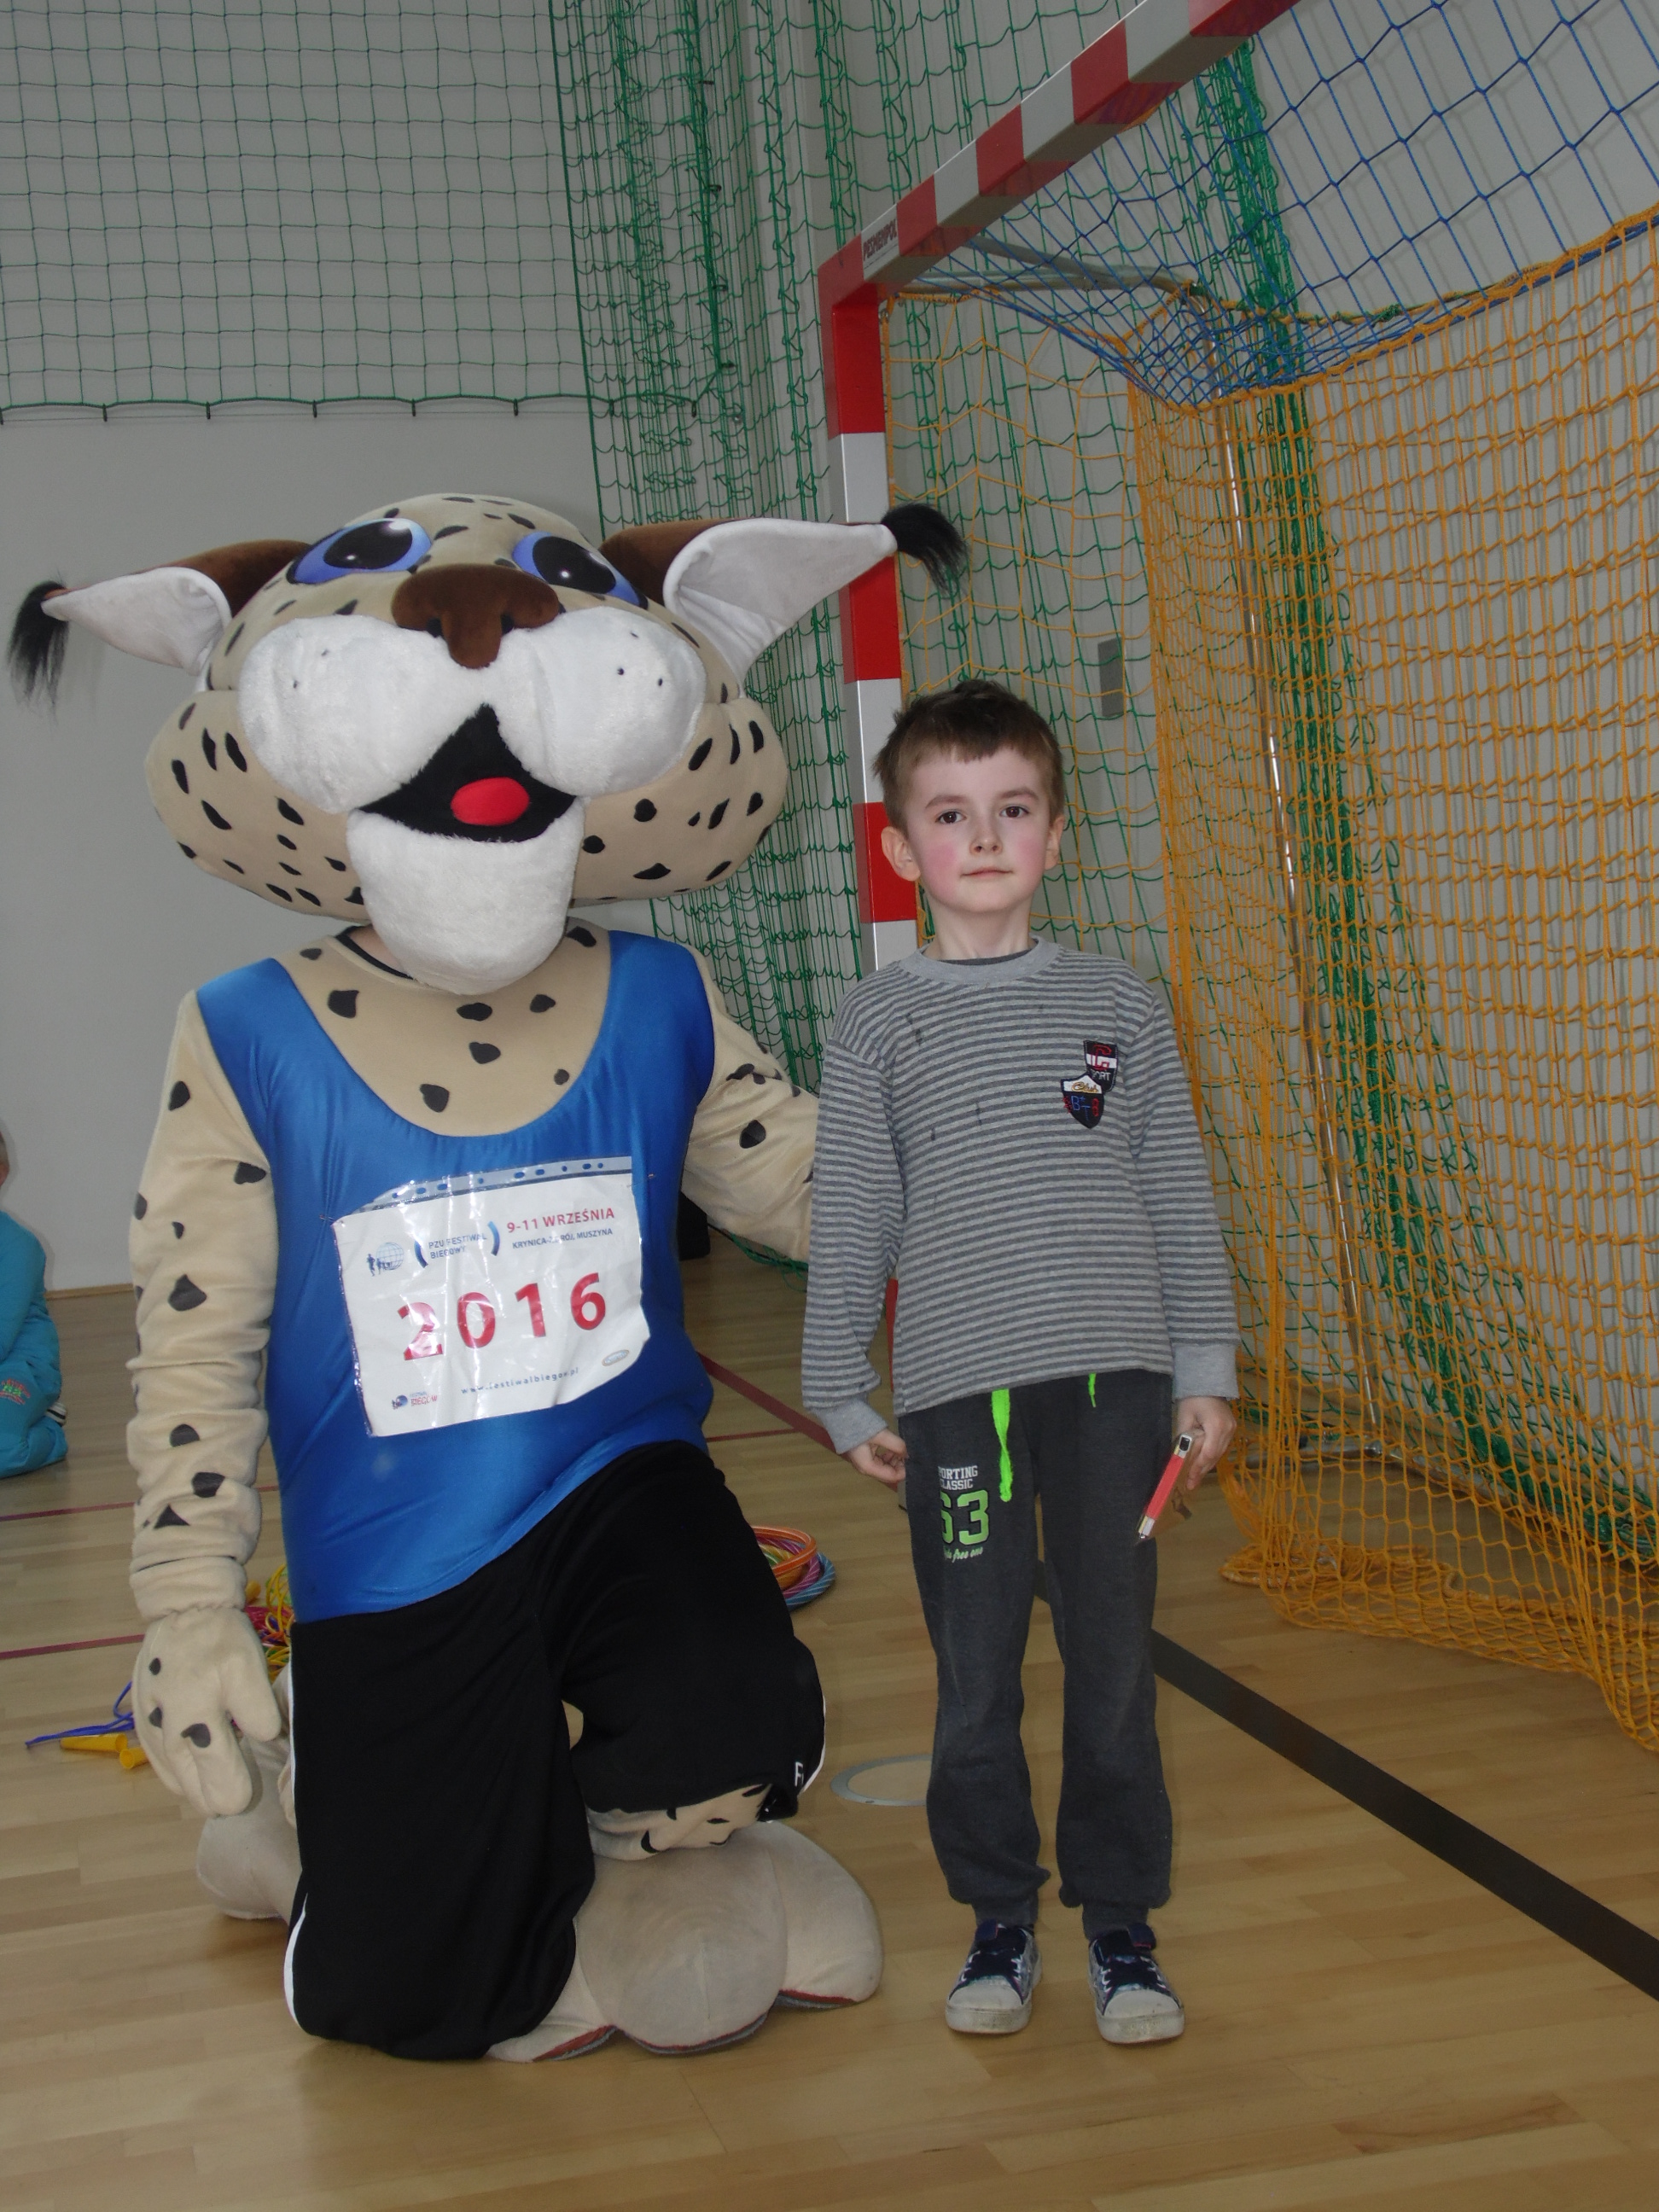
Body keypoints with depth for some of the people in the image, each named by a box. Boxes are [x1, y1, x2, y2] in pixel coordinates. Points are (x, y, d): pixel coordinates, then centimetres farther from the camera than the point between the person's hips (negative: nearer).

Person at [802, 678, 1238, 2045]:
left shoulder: (1120, 1007, 7)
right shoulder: (881, 1023, 3)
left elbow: (1180, 1197, 10)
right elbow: (848, 1219, 4)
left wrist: (1205, 1368, 7)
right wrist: (846, 1398, 1)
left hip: (1113, 1376, 1)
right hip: (956, 1390, -1)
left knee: (1115, 1671, 6)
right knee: (976, 1682, 5)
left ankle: (1122, 1927, 21)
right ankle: (1001, 1926, 22)